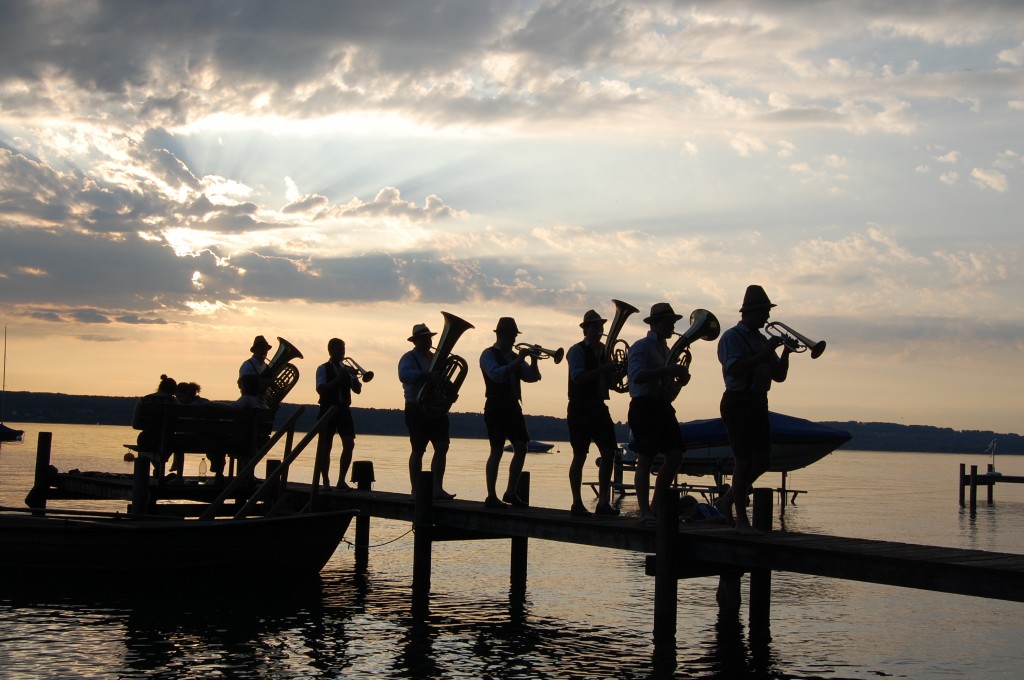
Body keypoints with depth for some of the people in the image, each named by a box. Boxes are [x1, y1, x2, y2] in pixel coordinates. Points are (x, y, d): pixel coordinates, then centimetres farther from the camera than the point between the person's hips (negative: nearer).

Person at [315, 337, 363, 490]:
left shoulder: (348, 370, 14)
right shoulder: (323, 369, 0)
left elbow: (357, 390, 6)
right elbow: (321, 389, -14)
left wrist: (353, 377, -13)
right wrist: (339, 378, -19)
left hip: (344, 410, 4)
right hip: (328, 410, -4)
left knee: (349, 444, -6)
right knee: (325, 446, -1)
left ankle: (341, 480, 1)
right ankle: (325, 481, 7)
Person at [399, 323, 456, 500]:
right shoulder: (409, 358, -5)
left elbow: (442, 380, 24)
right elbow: (404, 374, -26)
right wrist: (427, 375, -38)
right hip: (417, 410, -6)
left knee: (442, 447, -4)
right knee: (418, 451, -2)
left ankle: (437, 488, -2)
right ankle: (416, 490, 6)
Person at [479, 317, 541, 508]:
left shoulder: (513, 356, 18)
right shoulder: (489, 354, -2)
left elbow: (532, 377, 13)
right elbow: (496, 374, -20)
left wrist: (533, 360, -4)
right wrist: (518, 361, -19)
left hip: (513, 406, 7)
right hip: (496, 406, -7)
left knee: (521, 447, 1)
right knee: (497, 450, -7)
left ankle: (510, 493, 9)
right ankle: (491, 496, -3)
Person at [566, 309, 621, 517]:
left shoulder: (604, 350, 15)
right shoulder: (577, 350, -6)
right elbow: (578, 378, -20)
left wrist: (614, 370, -2)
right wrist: (603, 370, -26)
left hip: (599, 407, 7)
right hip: (580, 408, -7)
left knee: (609, 453, 0)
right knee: (580, 455, -3)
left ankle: (603, 502, 5)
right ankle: (577, 504, 4)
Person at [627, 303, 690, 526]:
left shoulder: (666, 350, 19)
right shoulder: (641, 347, -6)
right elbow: (637, 376, -21)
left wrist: (680, 375, 2)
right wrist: (668, 370, -25)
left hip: (663, 405, 8)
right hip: (644, 406, -8)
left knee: (675, 456, 0)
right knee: (645, 459, -7)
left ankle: (656, 507, 11)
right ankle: (645, 513, -3)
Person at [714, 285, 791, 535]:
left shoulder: (761, 340, 17)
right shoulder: (732, 337, -7)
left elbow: (779, 375, 16)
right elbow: (735, 369, -23)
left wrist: (786, 351, 0)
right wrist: (764, 354, -22)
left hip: (759, 403, 8)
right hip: (739, 402, -8)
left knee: (762, 461, 7)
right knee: (745, 460, -8)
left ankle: (727, 499, 25)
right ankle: (742, 521, -3)